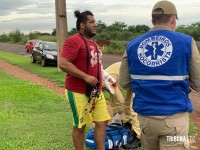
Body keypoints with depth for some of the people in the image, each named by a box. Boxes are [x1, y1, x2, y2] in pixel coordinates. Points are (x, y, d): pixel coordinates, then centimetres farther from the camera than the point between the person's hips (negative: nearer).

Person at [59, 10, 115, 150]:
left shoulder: (93, 42, 15)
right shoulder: (74, 41, -15)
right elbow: (63, 64, -23)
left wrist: (103, 77, 17)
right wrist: (86, 77, -24)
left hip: (96, 92, 9)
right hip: (79, 92, -8)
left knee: (102, 122, 11)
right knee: (80, 126, 6)